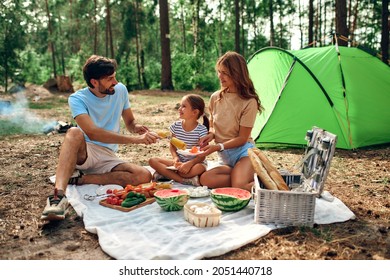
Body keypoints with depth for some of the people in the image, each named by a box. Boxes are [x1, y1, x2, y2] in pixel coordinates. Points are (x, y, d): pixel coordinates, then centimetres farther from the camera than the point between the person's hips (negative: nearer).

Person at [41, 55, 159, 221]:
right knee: (74, 133, -37)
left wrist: (137, 128, -15)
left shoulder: (120, 90, 0)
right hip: (83, 153, -4)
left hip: (108, 158, 4)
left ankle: (81, 179, -19)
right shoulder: (77, 99, -14)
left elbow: (129, 122, 12)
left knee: (144, 176, -23)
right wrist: (135, 139, -36)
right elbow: (93, 133, -30)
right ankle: (59, 194, -47)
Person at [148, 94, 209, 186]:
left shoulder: (202, 130, -13)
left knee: (199, 168, -40)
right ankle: (185, 180, -26)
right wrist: (175, 158, -13)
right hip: (179, 161, 4)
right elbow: (172, 145, 8)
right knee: (153, 161, -16)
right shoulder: (176, 126, -1)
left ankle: (165, 173, -23)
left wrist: (189, 164, -31)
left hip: (195, 162, -4)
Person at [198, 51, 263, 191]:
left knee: (239, 187, -32)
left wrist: (218, 147, -19)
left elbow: (242, 138, -11)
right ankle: (241, 175, -10)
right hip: (224, 157, 5)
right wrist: (211, 134, -5)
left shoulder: (249, 102, -12)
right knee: (205, 179, -25)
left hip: (243, 151, -5)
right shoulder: (215, 98, 4)